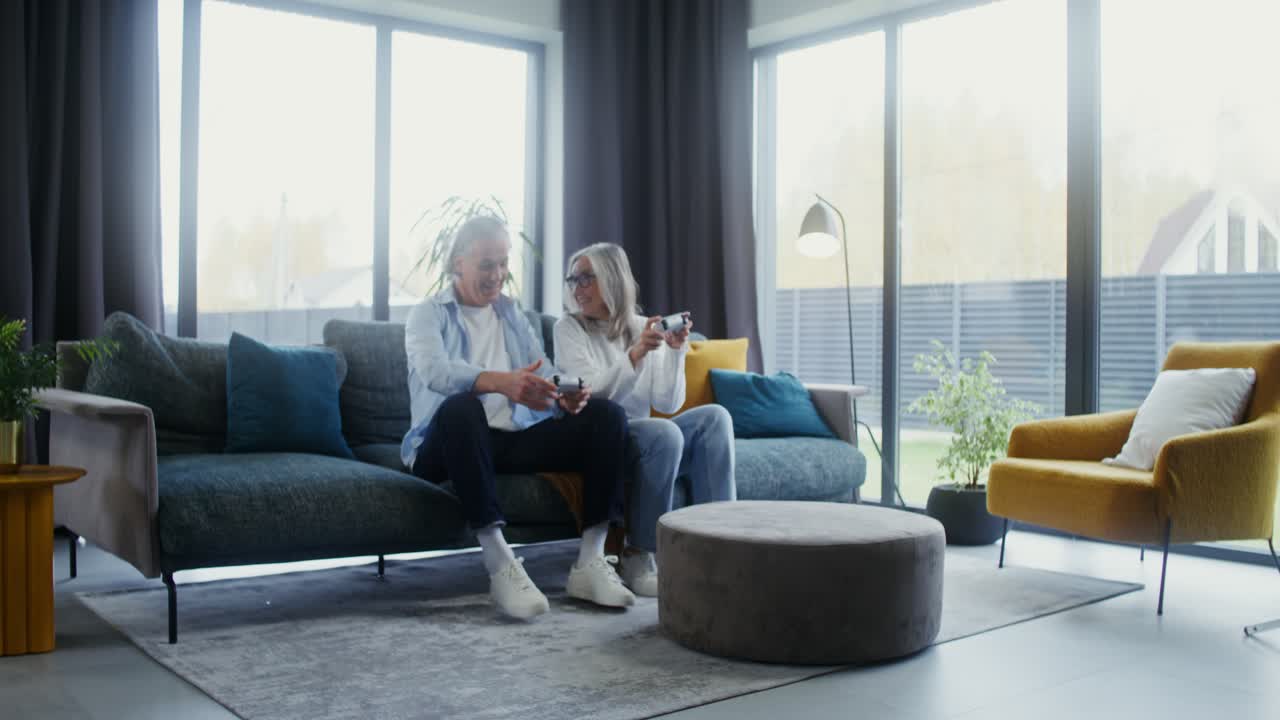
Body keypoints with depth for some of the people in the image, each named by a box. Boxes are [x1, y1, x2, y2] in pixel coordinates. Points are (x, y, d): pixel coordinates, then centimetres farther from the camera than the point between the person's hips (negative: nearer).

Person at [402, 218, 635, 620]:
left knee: (607, 415, -17)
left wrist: (568, 394, -16)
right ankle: (499, 564, -42)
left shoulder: (513, 315, 25)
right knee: (461, 406, -40)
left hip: (516, 439, 5)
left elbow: (544, 372, 11)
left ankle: (590, 561, -23)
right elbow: (434, 371, -17)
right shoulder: (428, 314, 6)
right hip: (446, 446, -4)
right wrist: (501, 382, -37)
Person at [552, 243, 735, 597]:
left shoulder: (644, 327, 8)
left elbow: (667, 404, 1)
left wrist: (676, 351, -12)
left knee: (714, 416, -19)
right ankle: (637, 558, -25)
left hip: (644, 438, 5)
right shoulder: (569, 328, -1)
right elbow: (593, 395, -16)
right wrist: (636, 353, -28)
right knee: (664, 433, -33)